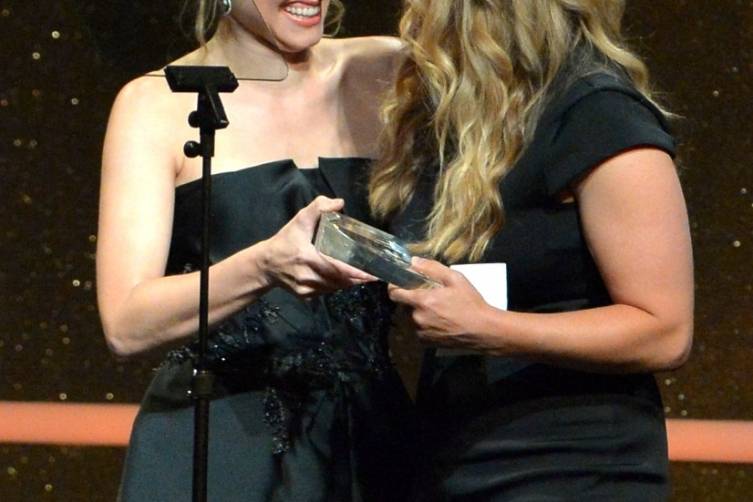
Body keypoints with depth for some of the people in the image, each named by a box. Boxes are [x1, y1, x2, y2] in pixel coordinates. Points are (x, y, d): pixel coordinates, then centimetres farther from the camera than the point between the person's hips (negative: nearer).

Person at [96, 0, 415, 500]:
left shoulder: (384, 72, 3)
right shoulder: (158, 104, -4)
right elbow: (126, 323, -14)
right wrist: (264, 267, -29)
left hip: (366, 437, 3)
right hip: (215, 442, -2)